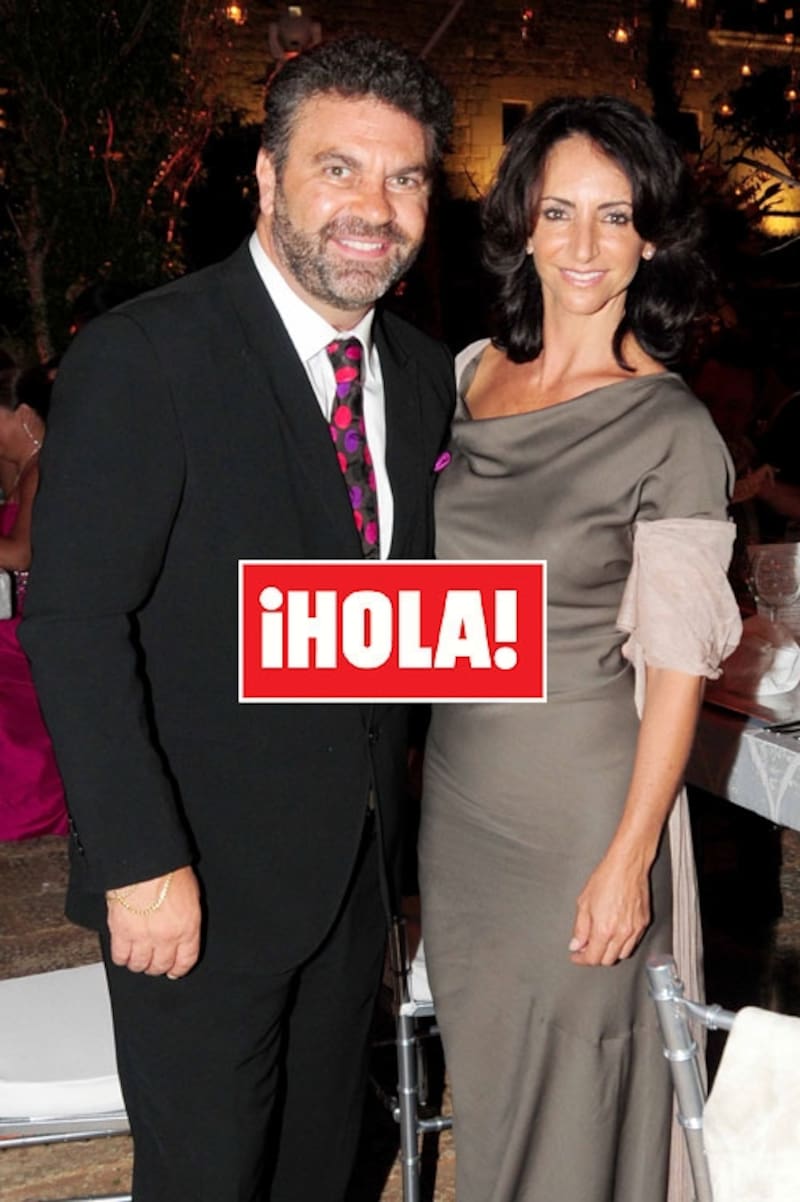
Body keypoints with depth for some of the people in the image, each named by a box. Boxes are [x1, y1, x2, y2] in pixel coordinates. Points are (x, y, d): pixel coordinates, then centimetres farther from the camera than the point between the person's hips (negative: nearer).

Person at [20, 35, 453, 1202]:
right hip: (199, 881, -6)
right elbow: (73, 624, -19)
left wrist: (395, 810, 7)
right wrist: (142, 861, -20)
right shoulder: (142, 358, -17)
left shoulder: (424, 373, 4)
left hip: (359, 865, 6)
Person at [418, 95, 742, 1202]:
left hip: (578, 802, -5)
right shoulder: (471, 376, 3)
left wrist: (630, 858, -15)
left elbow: (677, 664, -13)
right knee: (480, 1077, 22)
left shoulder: (670, 428, -14)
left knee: (568, 1102, 13)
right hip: (458, 785, 6)